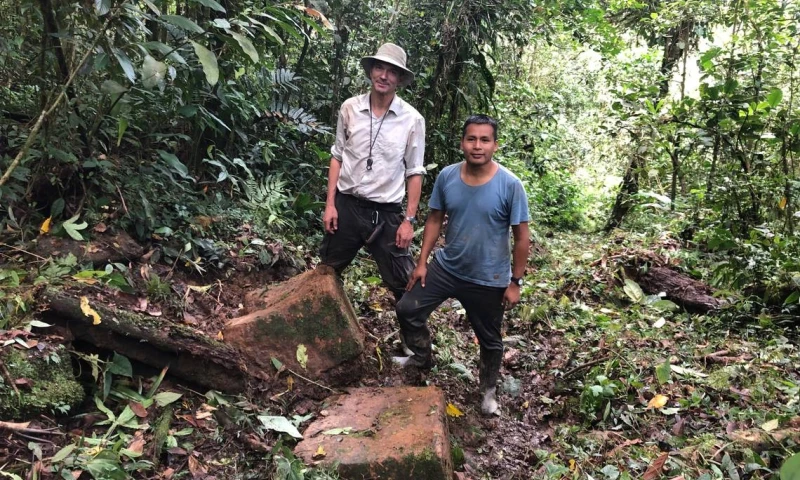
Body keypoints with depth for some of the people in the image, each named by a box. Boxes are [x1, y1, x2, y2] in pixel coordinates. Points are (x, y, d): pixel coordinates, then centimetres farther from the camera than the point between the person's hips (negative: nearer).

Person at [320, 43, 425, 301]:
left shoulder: (412, 119, -8)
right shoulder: (349, 108, -2)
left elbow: (414, 173, -3)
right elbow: (337, 157, 6)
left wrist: (409, 220, -6)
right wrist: (330, 204, 1)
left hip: (387, 212, -2)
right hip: (346, 205, 3)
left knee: (404, 284, 4)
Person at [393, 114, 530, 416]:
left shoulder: (510, 185, -19)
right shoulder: (447, 176, -9)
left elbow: (522, 238, -12)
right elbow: (435, 219, 4)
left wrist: (515, 282, -10)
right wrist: (422, 262, 2)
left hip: (489, 280, -3)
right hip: (445, 267, 3)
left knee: (489, 339, 14)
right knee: (407, 310, 8)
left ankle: (488, 389, 41)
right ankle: (422, 358, 35)